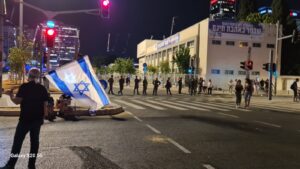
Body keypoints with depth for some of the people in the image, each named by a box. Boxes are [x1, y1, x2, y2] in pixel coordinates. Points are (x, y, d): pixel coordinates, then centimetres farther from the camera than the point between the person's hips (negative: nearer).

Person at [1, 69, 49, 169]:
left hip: (25, 119, -4)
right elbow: (45, 105, 6)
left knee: (17, 141, 2)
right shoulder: (42, 88, 5)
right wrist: (43, 117, 14)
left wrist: (11, 95, 6)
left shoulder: (24, 86, -9)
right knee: (35, 141, 9)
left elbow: (17, 101, -12)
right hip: (37, 119, 4)